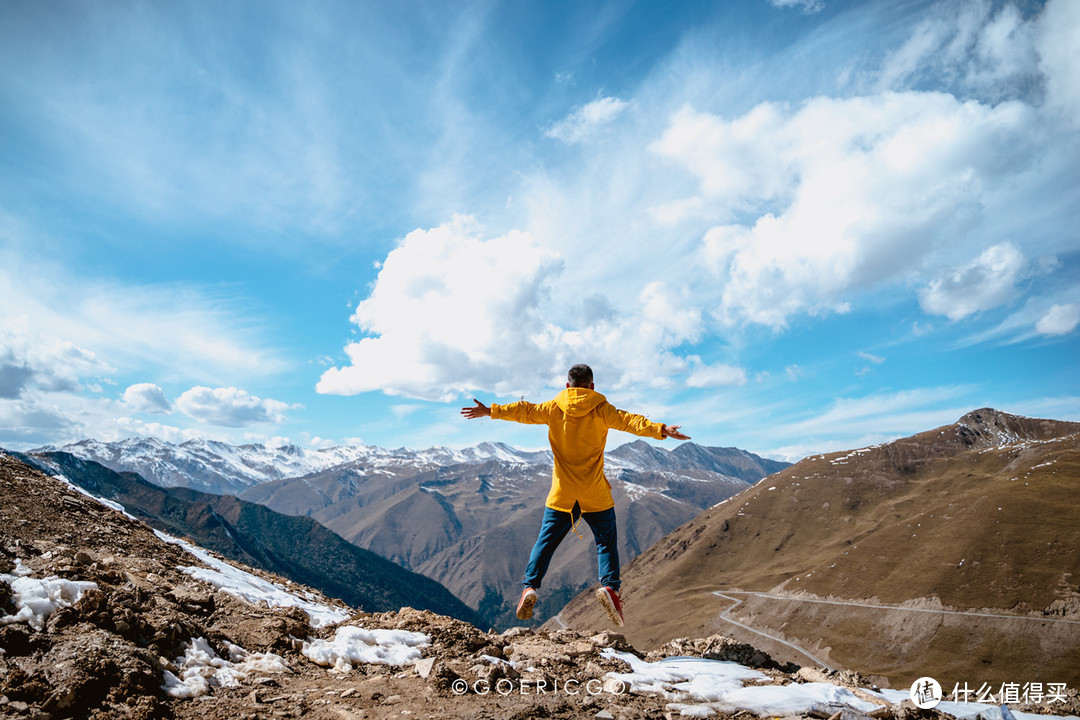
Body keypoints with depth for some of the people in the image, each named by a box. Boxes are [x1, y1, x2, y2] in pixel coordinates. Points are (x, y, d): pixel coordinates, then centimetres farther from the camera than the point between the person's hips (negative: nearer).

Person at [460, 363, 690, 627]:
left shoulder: (553, 408, 2)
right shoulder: (601, 409, -4)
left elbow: (525, 411, 8)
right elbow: (627, 421, -16)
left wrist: (491, 411, 18)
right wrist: (660, 429, -23)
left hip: (562, 493, 2)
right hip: (595, 493, -1)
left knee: (546, 541, 12)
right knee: (606, 542, 8)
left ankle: (529, 586, 3)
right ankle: (610, 586, -11)